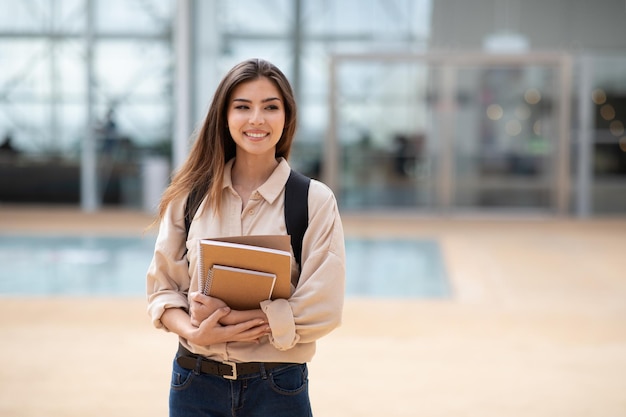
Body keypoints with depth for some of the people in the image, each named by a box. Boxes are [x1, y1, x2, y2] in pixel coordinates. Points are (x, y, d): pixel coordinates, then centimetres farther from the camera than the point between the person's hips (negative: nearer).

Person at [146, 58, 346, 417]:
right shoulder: (190, 196, 0)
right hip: (195, 384, 2)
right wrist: (195, 332, -17)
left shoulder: (315, 200, -7)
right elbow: (163, 288, 2)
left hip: (277, 387, -2)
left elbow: (321, 310, -11)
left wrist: (229, 318, -17)